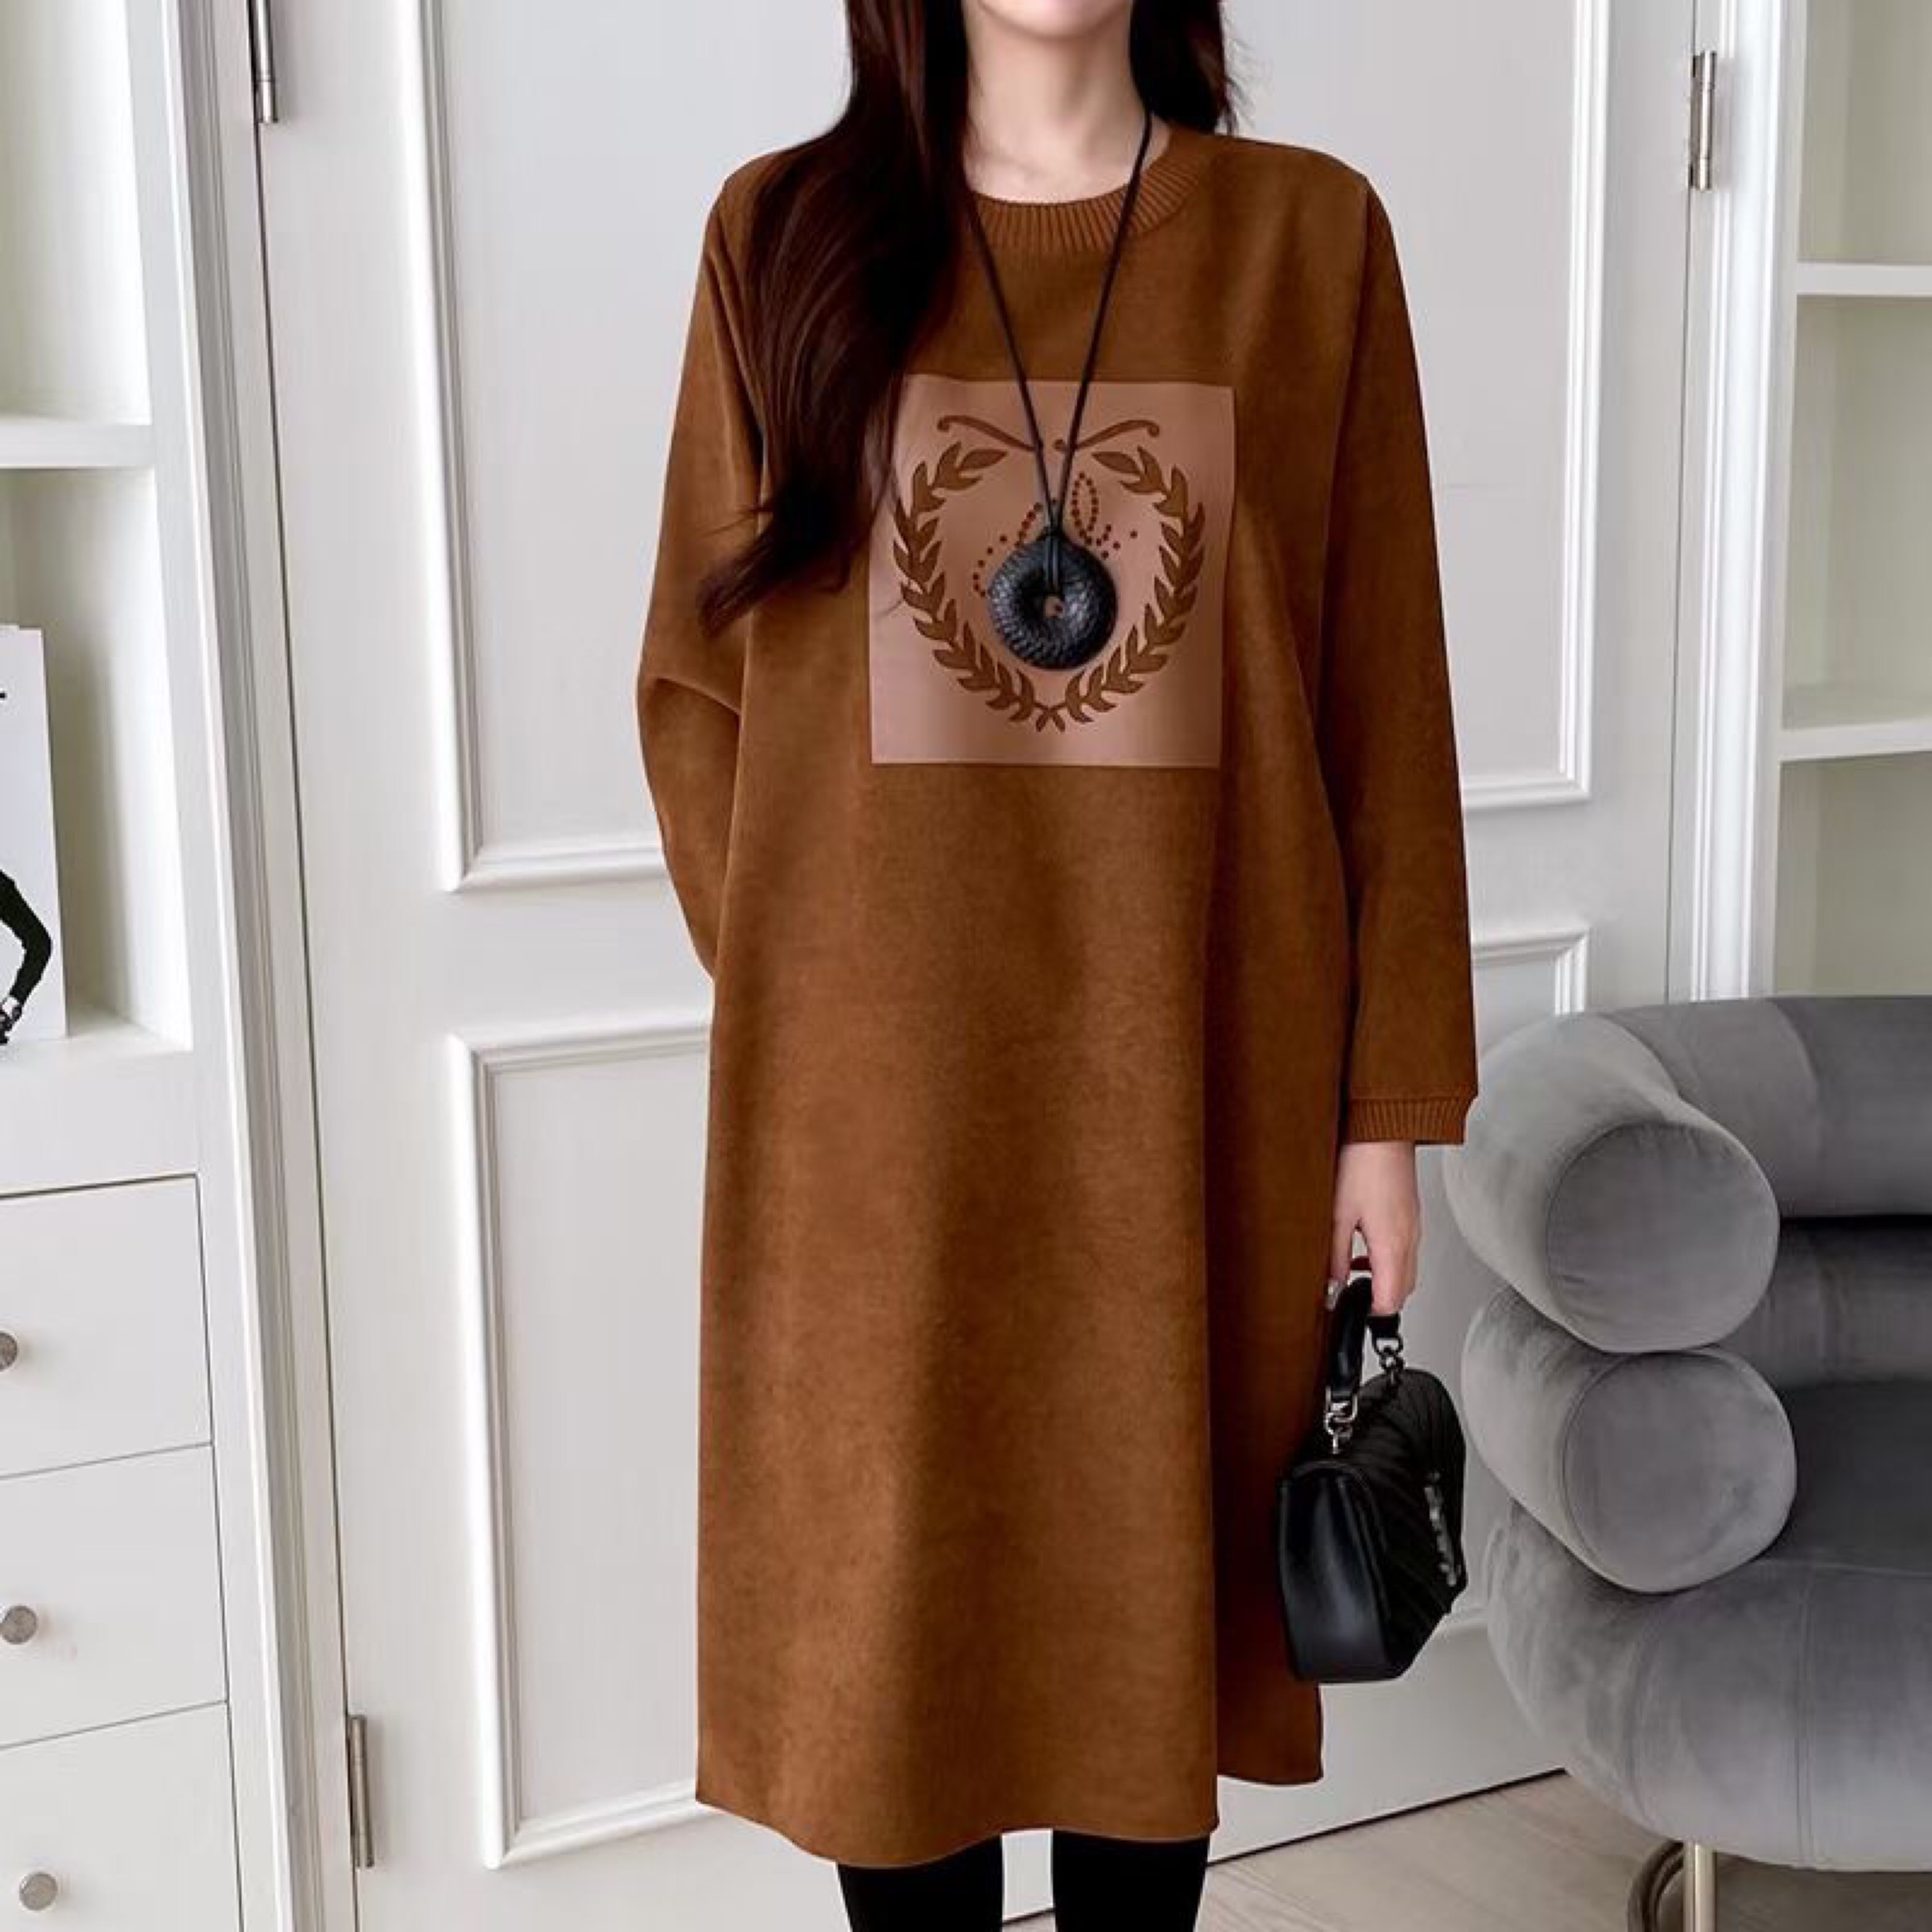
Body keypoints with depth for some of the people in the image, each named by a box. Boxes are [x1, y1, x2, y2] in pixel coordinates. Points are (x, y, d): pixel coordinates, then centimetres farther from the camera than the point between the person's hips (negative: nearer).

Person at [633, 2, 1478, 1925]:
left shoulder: (1310, 235, 1)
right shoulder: (784, 231, 2)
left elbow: (1382, 699, 0)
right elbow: (695, 685, 4)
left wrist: (1387, 1097, -1)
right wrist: (794, 1006, -2)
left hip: (1193, 1078, 0)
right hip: (875, 1098, 0)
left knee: (1153, 1596, 12)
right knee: (891, 1609, 10)